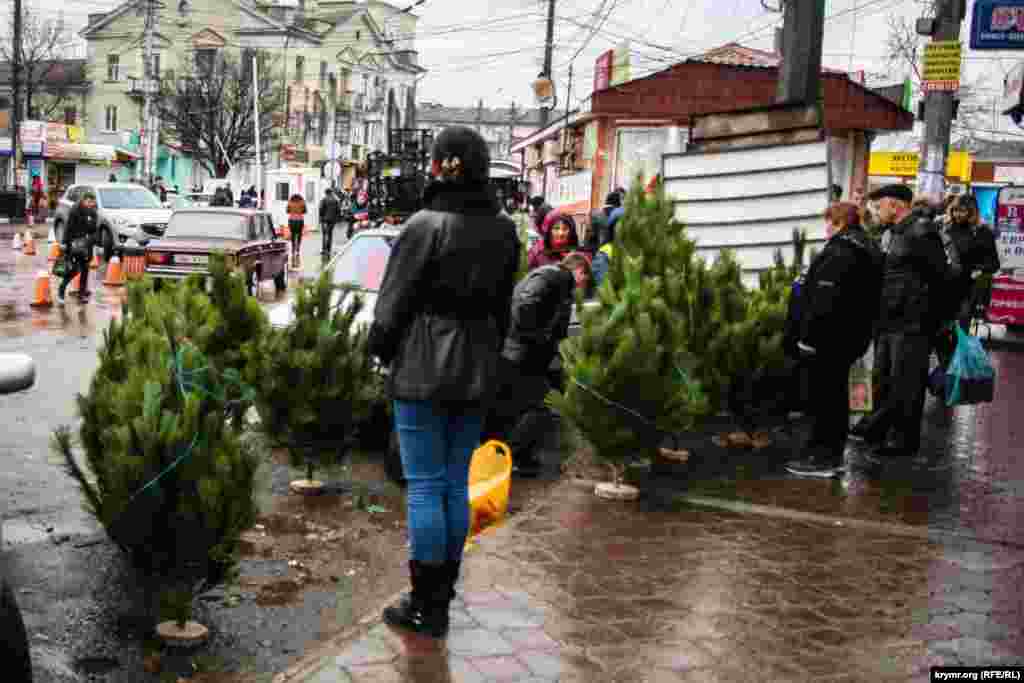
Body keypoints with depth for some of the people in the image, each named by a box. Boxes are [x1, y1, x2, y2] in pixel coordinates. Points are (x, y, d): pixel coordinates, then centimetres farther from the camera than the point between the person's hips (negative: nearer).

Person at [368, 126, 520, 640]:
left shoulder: (426, 225, -14)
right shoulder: (504, 230, 3)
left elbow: (394, 300, -9)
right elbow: (502, 305, 9)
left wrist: (379, 349, 6)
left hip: (423, 366, -5)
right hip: (476, 370, 5)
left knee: (425, 486, 3)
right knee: (456, 484, 13)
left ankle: (425, 607, 11)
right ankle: (441, 600, 22)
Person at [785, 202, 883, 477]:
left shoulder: (837, 252, -18)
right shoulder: (870, 251, 15)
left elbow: (823, 301, -25)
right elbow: (870, 300, 19)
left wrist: (808, 337, -22)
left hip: (829, 338, -10)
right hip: (851, 338, 10)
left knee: (822, 395, -4)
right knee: (837, 394, 15)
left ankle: (820, 457, 1)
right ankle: (833, 455, 22)